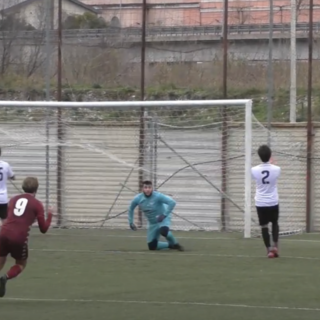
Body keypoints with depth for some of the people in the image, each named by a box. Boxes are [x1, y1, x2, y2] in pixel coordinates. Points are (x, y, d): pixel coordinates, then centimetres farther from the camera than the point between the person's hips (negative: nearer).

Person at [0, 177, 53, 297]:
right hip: (19, 238, -3)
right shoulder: (37, 204, 5)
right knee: (21, 265, 20)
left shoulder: (13, 199, 17)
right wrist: (50, 215, 21)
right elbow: (43, 229, 7)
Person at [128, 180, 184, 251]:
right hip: (152, 223, 5)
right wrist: (131, 222, 6)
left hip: (163, 219, -5)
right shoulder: (138, 199, -11)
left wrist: (164, 215, -33)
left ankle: (175, 244, -9)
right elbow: (131, 209, 9)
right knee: (152, 247, -3)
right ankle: (170, 245, 23)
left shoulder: (157, 196, -25)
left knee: (163, 231, -39)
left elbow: (172, 202, -33)